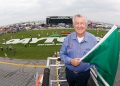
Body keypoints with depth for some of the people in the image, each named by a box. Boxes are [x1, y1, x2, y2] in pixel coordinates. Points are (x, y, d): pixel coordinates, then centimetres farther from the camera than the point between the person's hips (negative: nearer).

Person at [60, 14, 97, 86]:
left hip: (84, 74, -2)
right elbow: (62, 54, -5)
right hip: (69, 72, 2)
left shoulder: (92, 39, -11)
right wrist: (70, 61, -22)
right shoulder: (68, 38, -9)